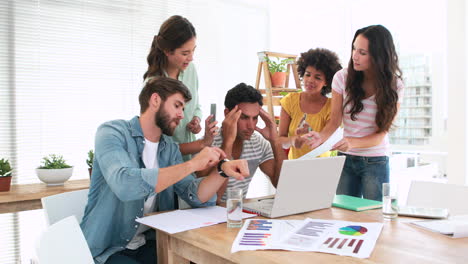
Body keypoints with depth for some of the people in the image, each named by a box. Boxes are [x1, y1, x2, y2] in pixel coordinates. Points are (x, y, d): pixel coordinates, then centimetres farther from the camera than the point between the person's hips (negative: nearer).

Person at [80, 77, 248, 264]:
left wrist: (222, 170, -20)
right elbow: (125, 186, -31)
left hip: (148, 243, 6)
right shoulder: (112, 132, -13)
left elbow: (195, 196, -2)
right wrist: (192, 164, -26)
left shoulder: (170, 149, 6)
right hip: (106, 249, -5)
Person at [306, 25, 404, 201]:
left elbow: (381, 134, -11)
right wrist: (321, 137, -24)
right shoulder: (342, 78, -6)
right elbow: (334, 121, -3)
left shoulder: (393, 86, -8)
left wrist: (352, 143, -29)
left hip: (376, 161, -1)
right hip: (345, 159, 1)